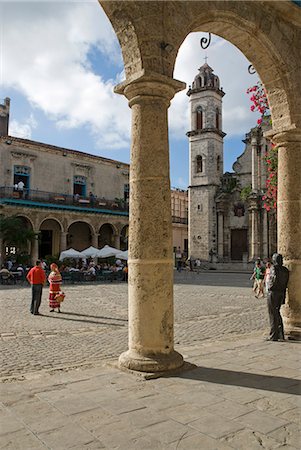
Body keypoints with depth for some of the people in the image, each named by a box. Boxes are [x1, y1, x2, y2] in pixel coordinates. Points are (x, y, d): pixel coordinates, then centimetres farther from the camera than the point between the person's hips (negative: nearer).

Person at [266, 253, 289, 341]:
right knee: (277, 313, 19)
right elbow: (286, 284, 11)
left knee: (273, 315, 0)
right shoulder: (285, 270, 10)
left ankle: (273, 336, 4)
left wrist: (270, 286, -12)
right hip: (281, 293, 7)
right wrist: (283, 297, 15)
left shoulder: (274, 268, -12)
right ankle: (281, 335, 21)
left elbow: (275, 277, -30)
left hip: (273, 292, -7)